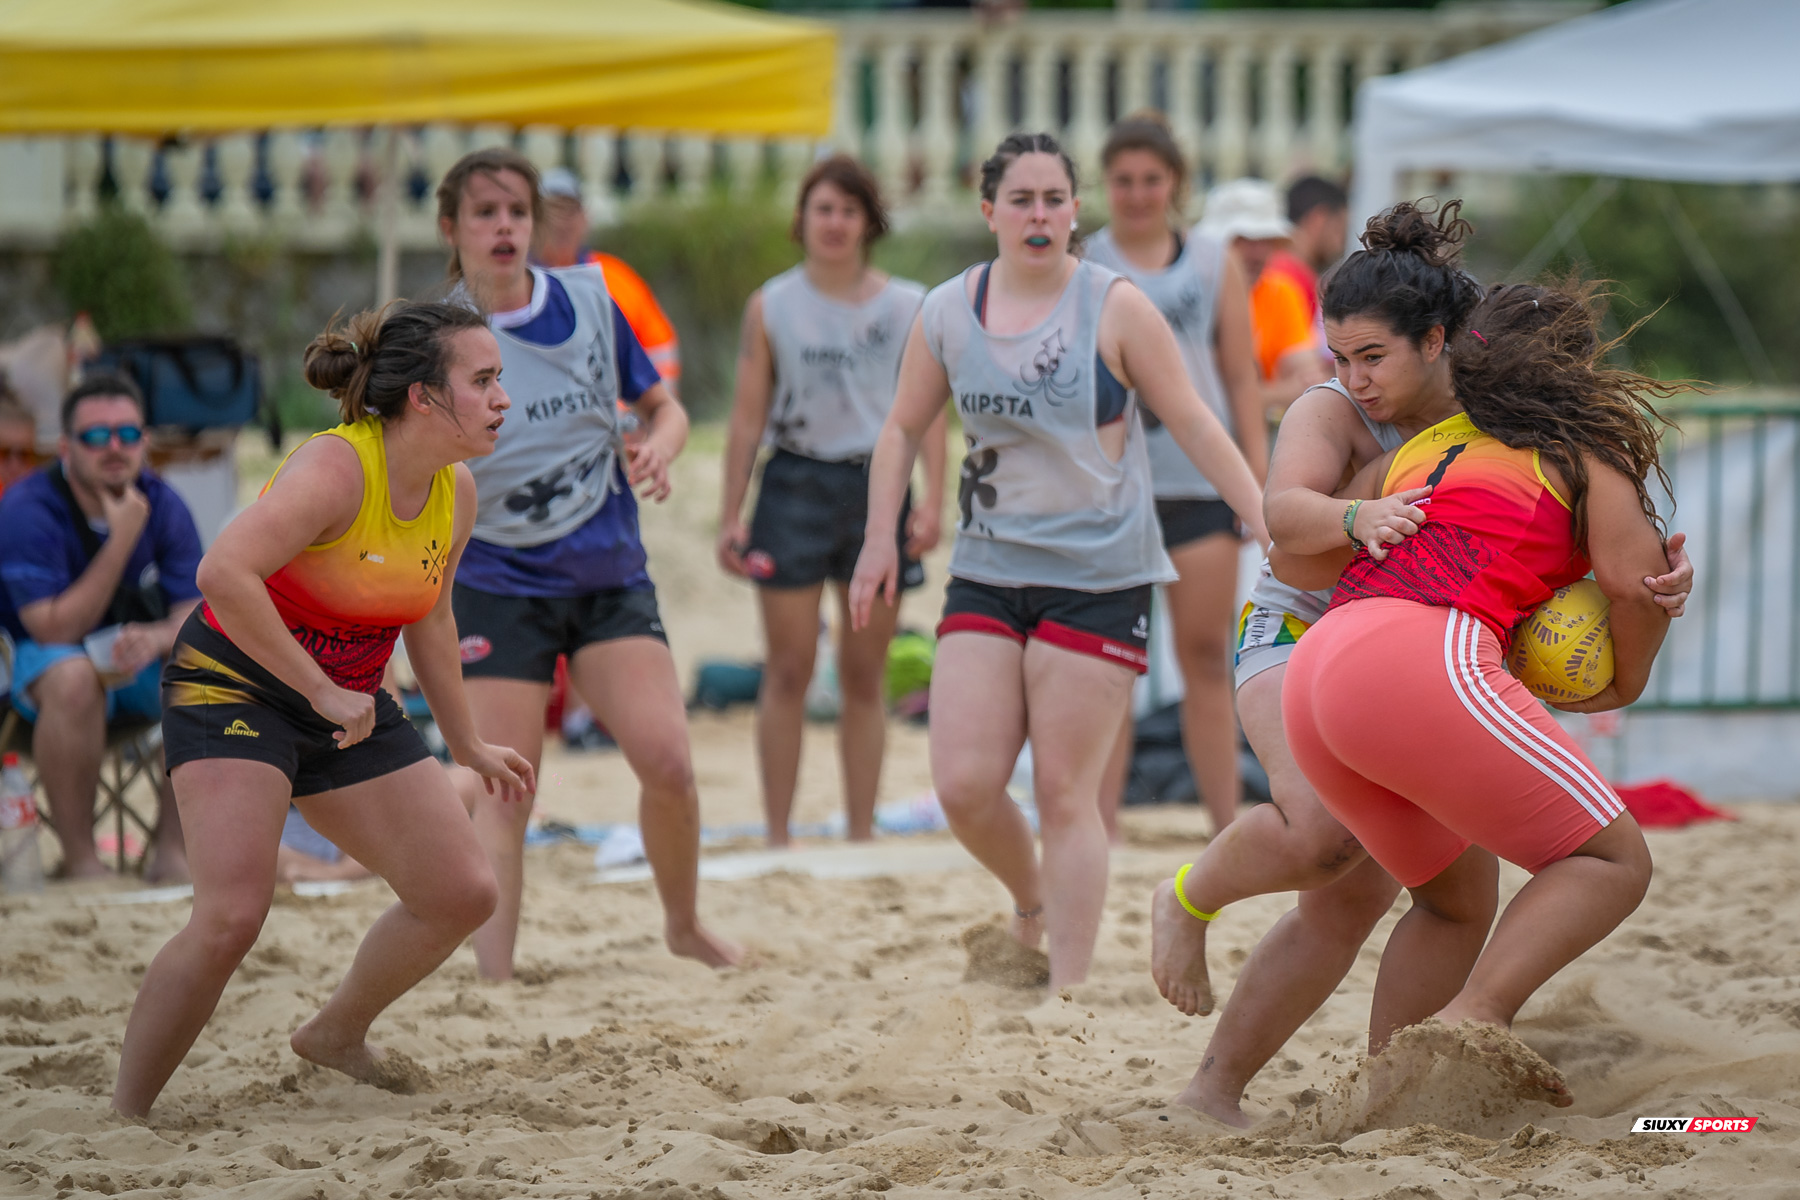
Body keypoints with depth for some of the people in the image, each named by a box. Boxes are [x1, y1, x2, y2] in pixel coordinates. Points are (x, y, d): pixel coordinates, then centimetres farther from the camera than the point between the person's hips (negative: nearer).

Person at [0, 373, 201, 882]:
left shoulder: (163, 506, -6)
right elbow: (55, 630, -26)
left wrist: (154, 639, -34)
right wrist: (122, 540, -31)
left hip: (140, 666, 4)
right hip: (43, 663, -4)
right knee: (74, 677, -39)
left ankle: (170, 849, -14)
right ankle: (80, 860, -29)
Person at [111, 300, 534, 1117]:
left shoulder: (455, 494, -2)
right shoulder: (335, 468, -26)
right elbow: (224, 573, -38)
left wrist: (465, 746, 25)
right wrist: (322, 692, -32)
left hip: (346, 704, 8)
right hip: (231, 685, -8)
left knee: (463, 894, 5)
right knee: (232, 917, -23)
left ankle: (337, 1033, 30)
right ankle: (123, 1118, -9)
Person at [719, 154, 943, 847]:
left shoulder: (908, 308, 5)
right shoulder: (771, 307, 4)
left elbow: (931, 408, 4)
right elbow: (748, 415, 5)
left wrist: (932, 499, -8)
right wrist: (731, 516, 1)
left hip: (879, 487, 1)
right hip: (796, 484, -1)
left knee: (865, 676, 5)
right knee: (789, 672, -3)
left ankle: (861, 834, 11)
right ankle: (777, 836, 1)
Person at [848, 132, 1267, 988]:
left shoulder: (1115, 309, -6)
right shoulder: (946, 314, 4)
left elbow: (1192, 424, -4)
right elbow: (904, 429, 17)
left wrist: (1267, 525, -10)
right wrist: (880, 538, 8)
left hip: (1098, 578, -3)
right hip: (987, 572, 3)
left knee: (1065, 795, -5)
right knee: (963, 785, -6)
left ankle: (1068, 990, 3)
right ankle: (1031, 903, 25)